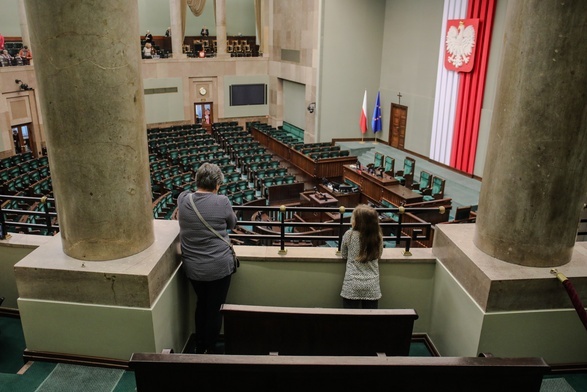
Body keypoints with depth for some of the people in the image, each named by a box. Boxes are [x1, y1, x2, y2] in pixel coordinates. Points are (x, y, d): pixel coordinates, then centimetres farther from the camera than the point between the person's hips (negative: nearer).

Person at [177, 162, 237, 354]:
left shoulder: (183, 199, -7)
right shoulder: (222, 202, -18)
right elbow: (232, 224, 1)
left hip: (192, 267, 5)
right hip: (219, 268, -4)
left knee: (201, 304, 25)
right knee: (215, 309, 14)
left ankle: (199, 347, 39)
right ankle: (210, 349, 29)